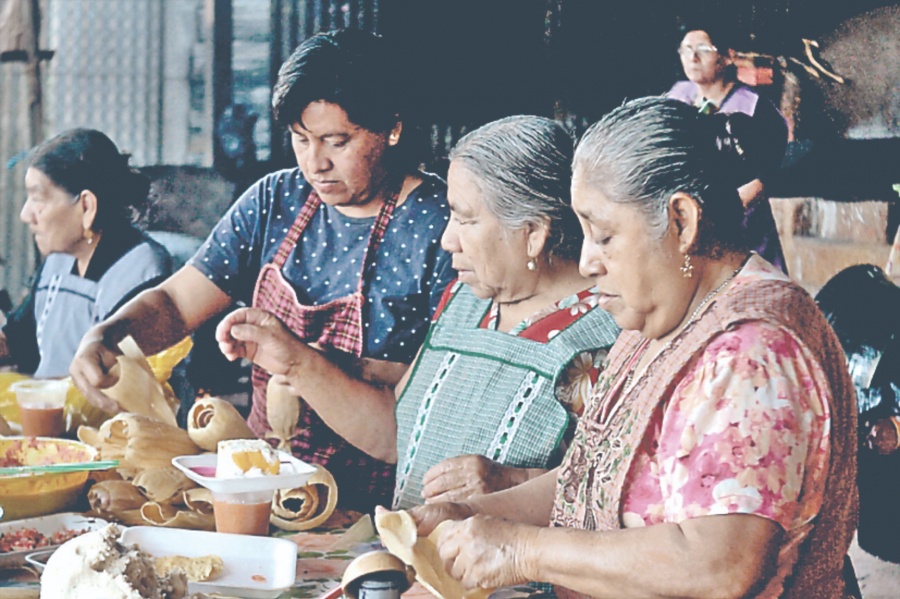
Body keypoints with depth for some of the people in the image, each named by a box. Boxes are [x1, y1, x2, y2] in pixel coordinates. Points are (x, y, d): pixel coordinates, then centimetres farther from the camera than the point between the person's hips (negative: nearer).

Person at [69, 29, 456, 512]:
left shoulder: (442, 224, -10)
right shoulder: (274, 201, 9)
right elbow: (175, 303, 10)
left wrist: (321, 364, -25)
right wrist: (102, 338, -10)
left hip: (372, 503, -6)